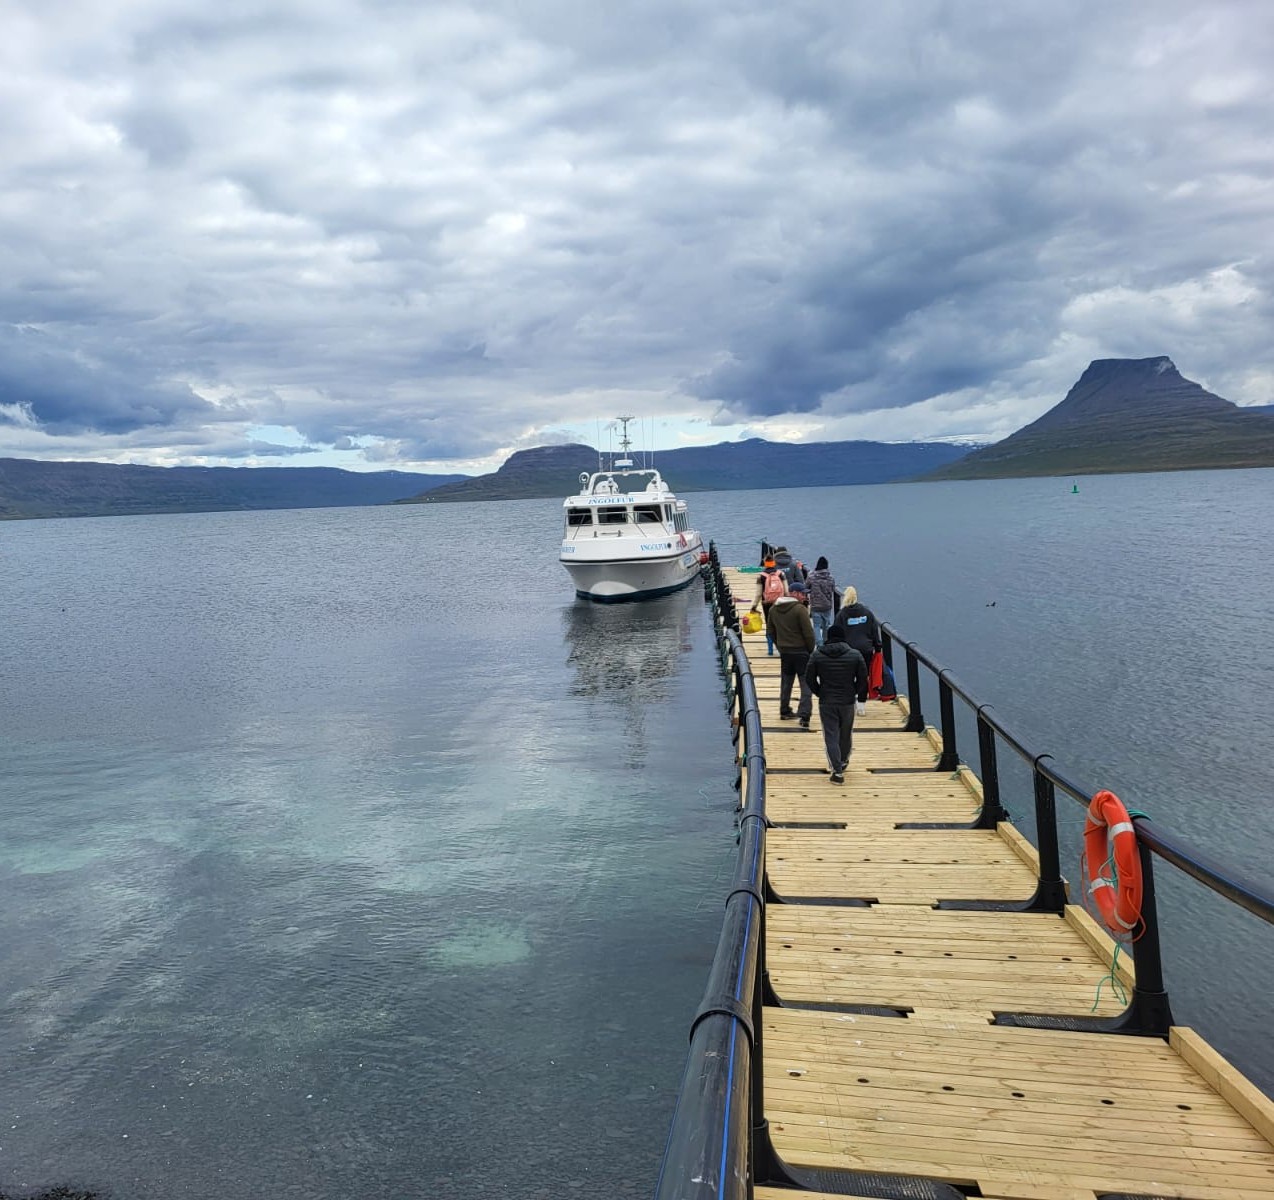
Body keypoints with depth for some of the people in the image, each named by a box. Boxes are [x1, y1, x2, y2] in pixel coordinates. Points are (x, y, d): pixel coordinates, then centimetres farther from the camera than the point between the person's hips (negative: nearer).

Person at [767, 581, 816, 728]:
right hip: (801, 651, -6)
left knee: (786, 682, 19)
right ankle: (804, 716, -10)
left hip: (784, 651, 6)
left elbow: (771, 632, 13)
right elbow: (808, 633, -16)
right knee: (806, 684, -2)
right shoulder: (800, 609, -17)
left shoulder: (773, 609, 5)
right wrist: (811, 649, -2)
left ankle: (784, 711, 28)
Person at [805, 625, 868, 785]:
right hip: (848, 702, 2)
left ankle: (837, 771, -5)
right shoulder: (855, 655, -3)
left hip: (826, 703, -1)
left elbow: (810, 678, -1)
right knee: (846, 734, 20)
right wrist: (861, 700, 5)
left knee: (831, 736, 2)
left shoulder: (817, 655, -4)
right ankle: (843, 761, 41)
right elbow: (863, 680, -2)